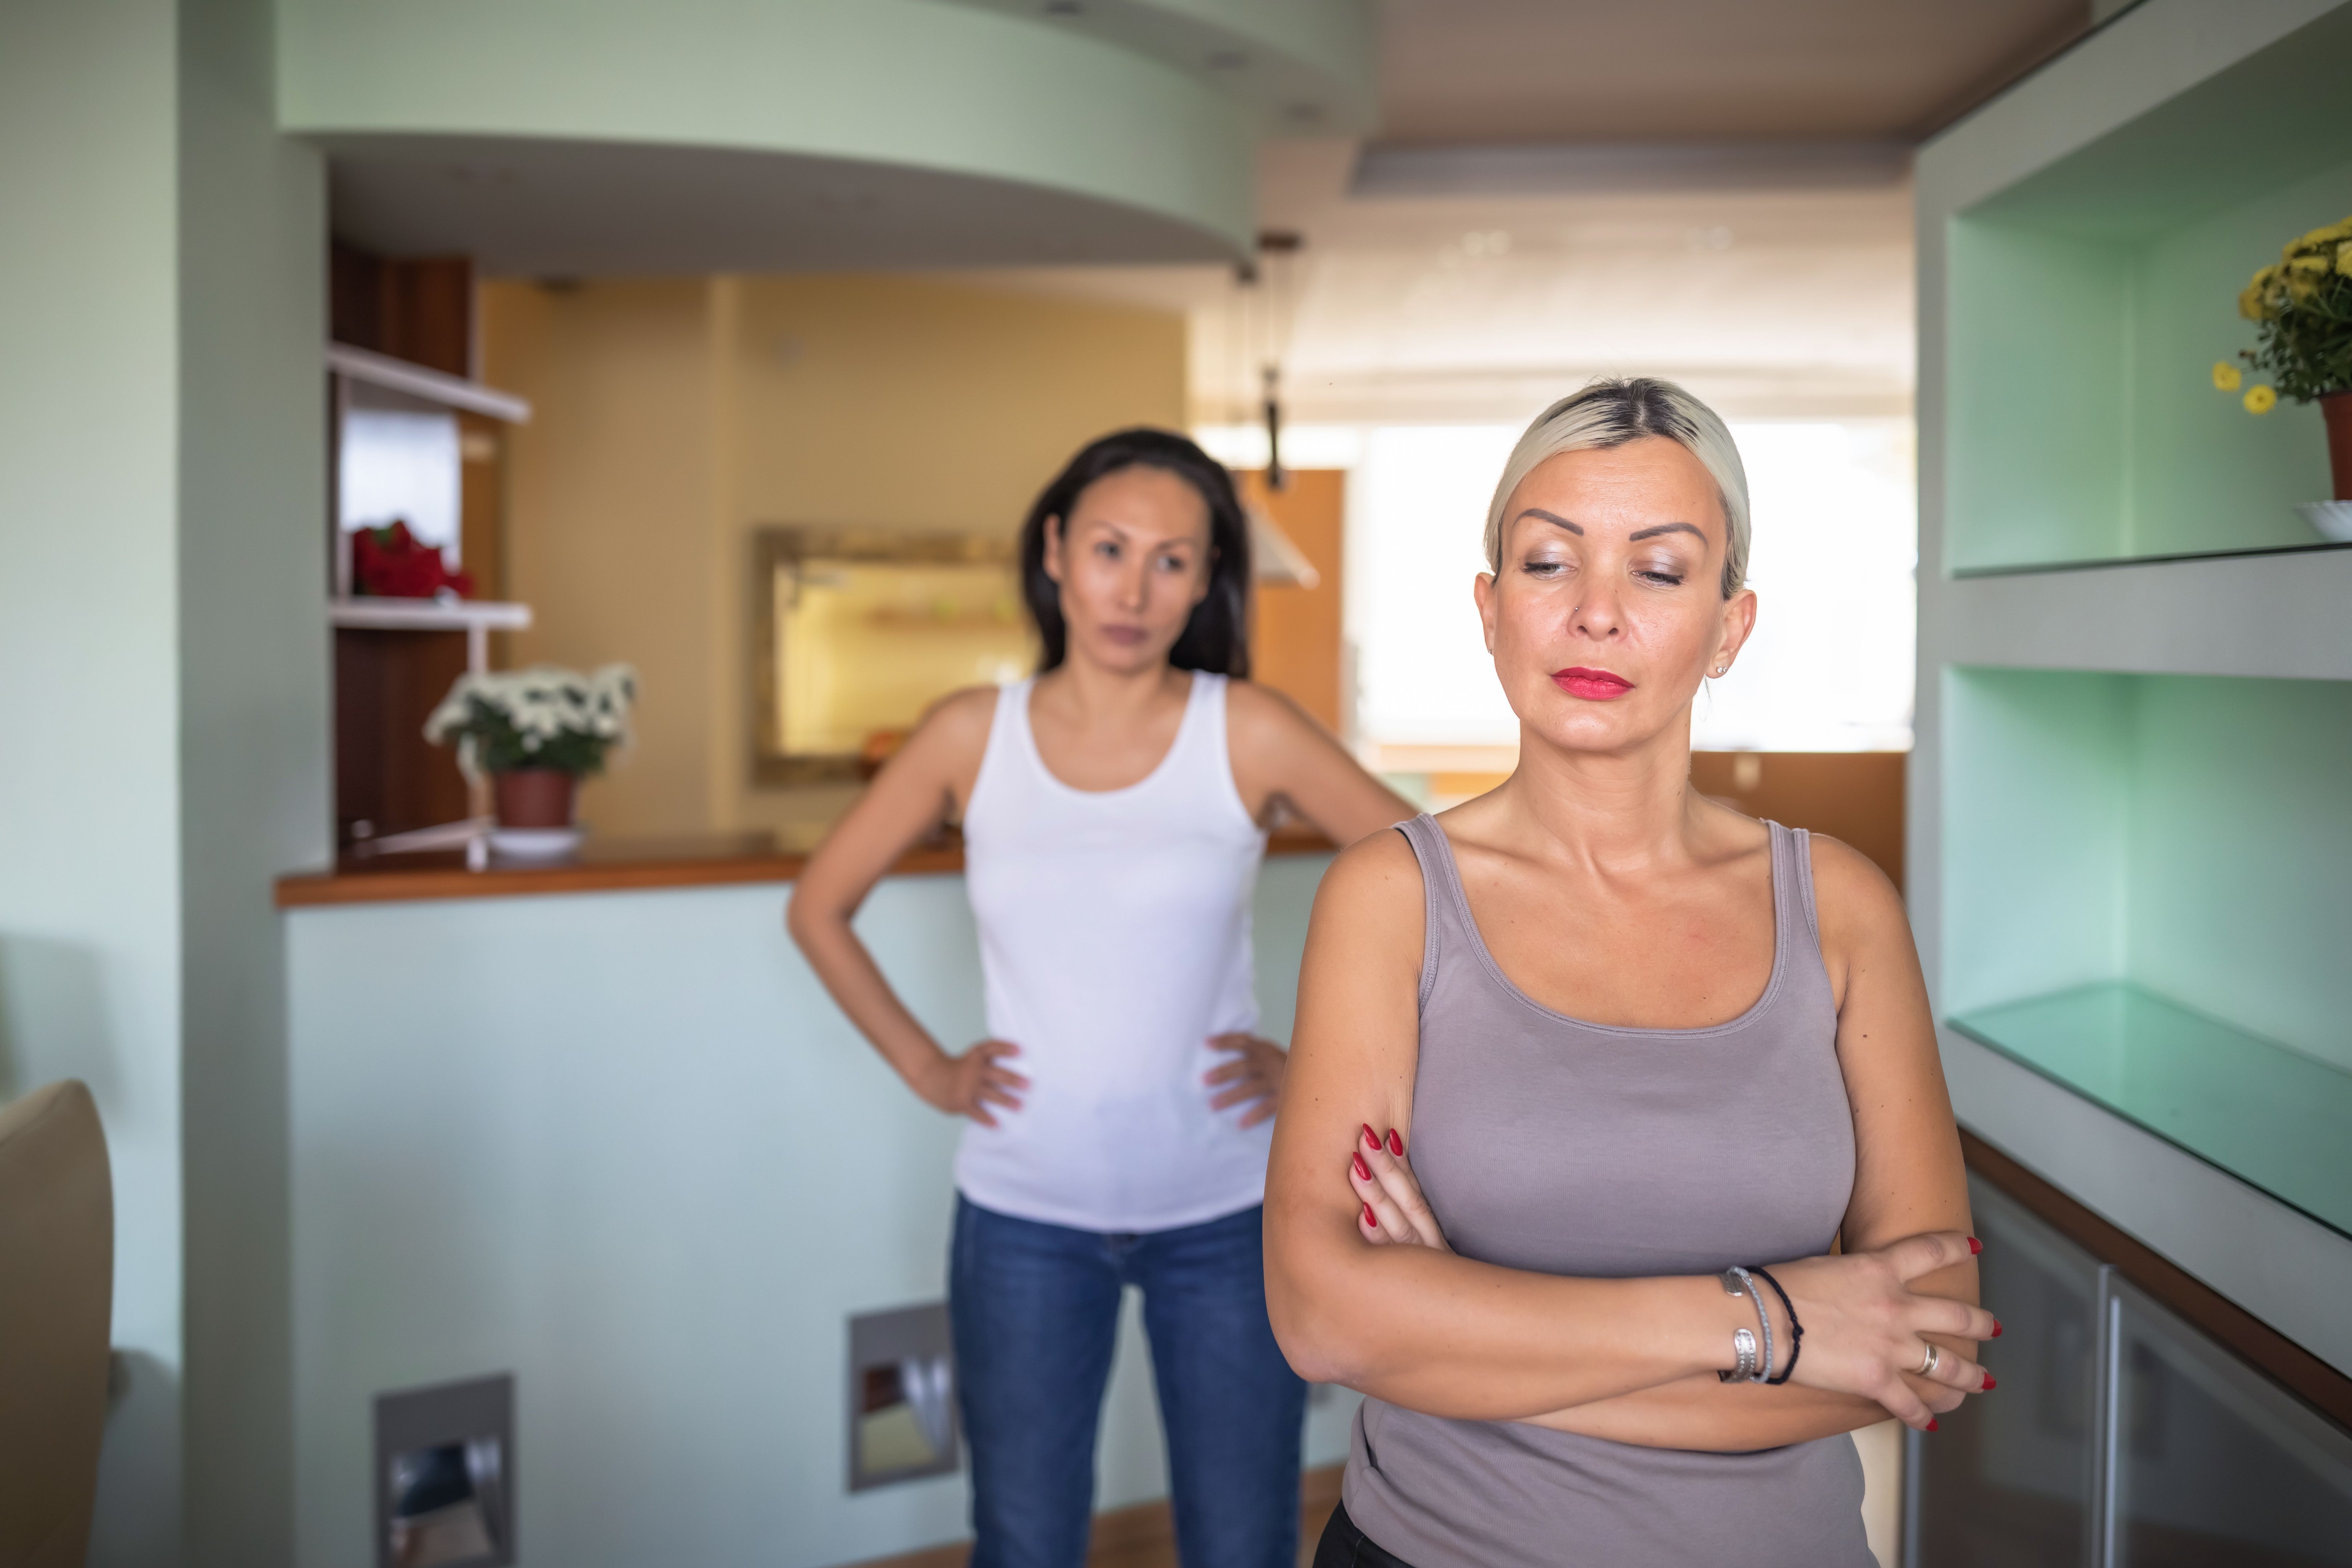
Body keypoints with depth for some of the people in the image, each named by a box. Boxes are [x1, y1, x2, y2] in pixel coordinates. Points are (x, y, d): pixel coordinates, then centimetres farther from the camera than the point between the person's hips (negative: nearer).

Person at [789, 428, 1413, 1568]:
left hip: (1222, 1216, -1)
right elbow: (819, 907, 8)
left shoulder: (1250, 733, -8)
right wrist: (926, 1068, 2)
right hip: (1024, 1217, 1)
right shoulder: (971, 737, -3)